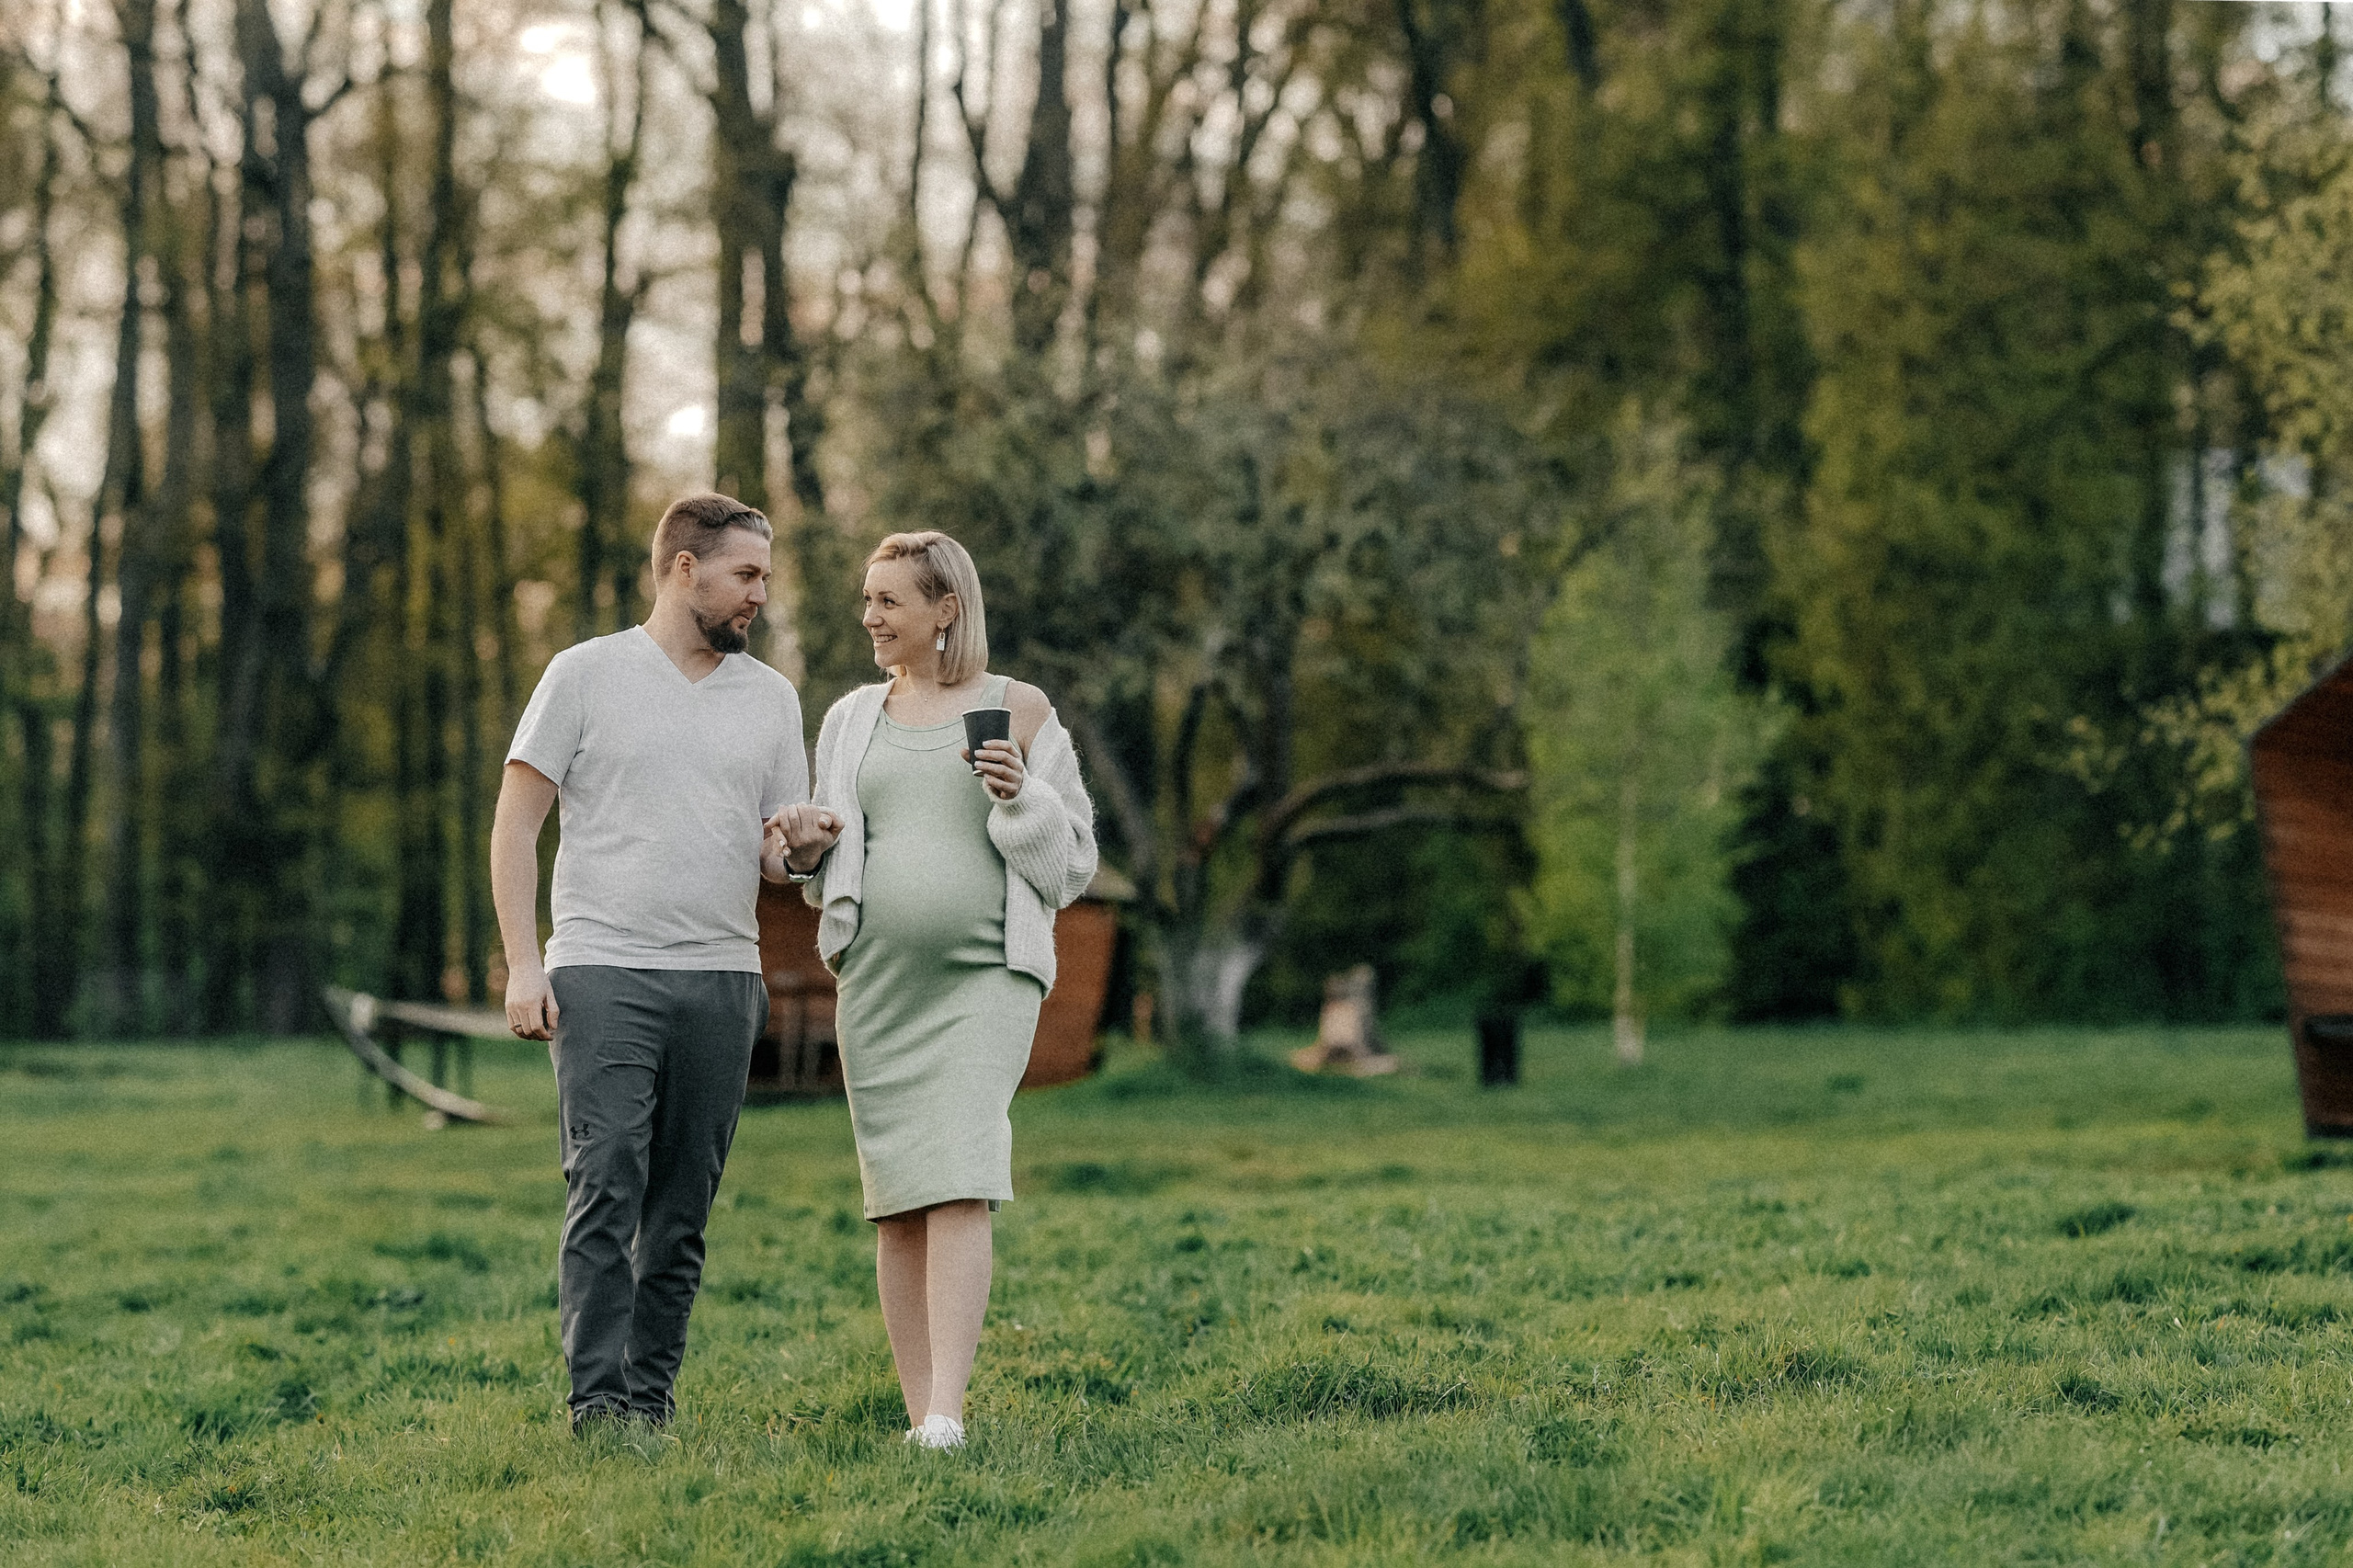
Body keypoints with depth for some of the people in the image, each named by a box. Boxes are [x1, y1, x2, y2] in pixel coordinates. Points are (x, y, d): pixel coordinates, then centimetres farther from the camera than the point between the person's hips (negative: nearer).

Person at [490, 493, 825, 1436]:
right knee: (606, 1187, -12)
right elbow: (516, 825, 1)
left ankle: (652, 1397, 11)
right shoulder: (586, 675, 3)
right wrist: (523, 963, -8)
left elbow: (780, 849, 18)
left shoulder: (770, 698, 15)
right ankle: (597, 1401, -12)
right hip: (602, 973, -4)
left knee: (683, 1206, 4)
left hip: (722, 978, 4)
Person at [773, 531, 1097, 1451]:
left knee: (959, 1187, -17)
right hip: (877, 982, 4)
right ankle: (916, 1415, 8)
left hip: (985, 976, -4)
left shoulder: (1020, 713, 4)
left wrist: (1019, 795, -12)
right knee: (898, 1202, 2)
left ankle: (946, 1417, -22)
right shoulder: (853, 719, 15)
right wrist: (808, 849, -2)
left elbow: (1072, 864, 5)